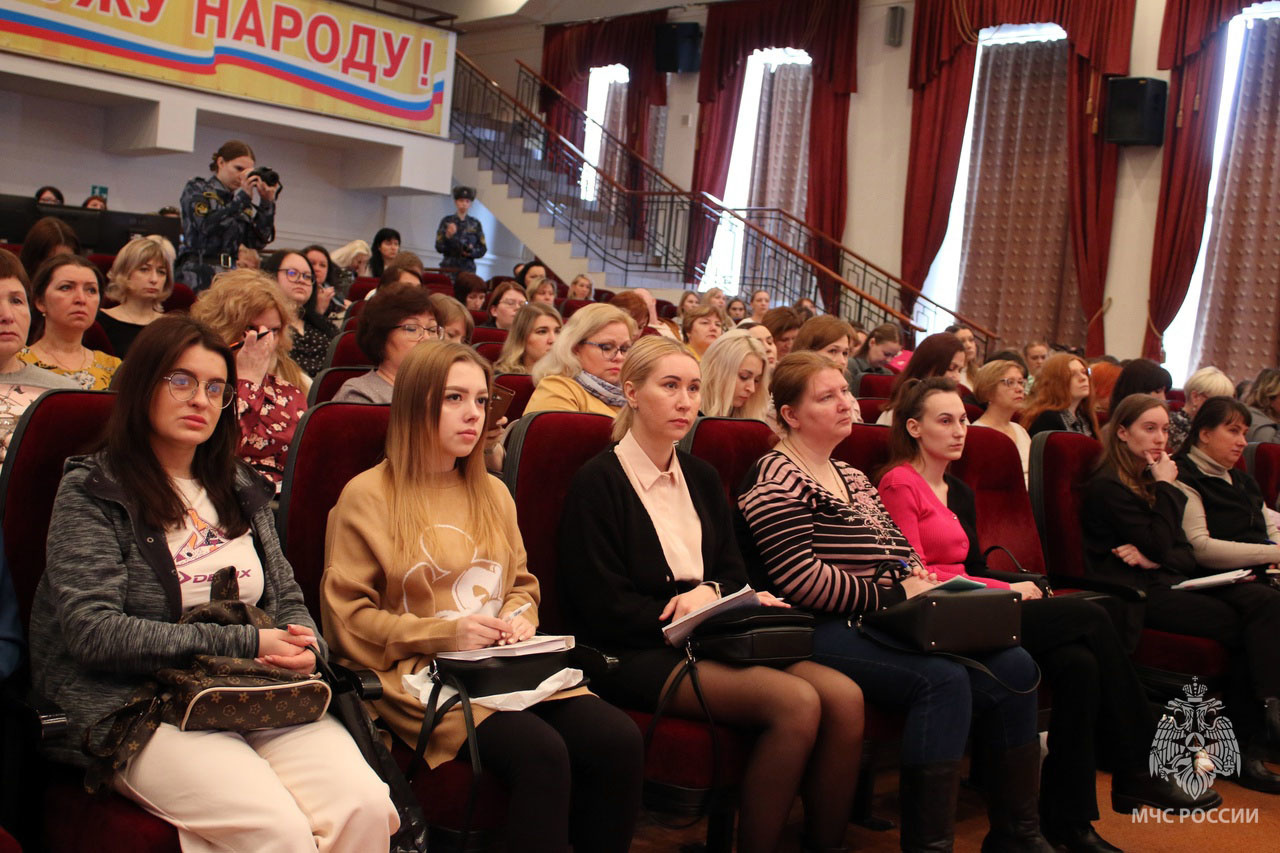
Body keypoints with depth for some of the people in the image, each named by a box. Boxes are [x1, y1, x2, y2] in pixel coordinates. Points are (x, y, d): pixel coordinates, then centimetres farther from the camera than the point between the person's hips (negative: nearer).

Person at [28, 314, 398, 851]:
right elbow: (93, 629, -10)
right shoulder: (91, 491, 2)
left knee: (365, 807, -23)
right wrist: (244, 643, -13)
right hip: (139, 707, -5)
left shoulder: (239, 489, 20)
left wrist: (303, 644, -4)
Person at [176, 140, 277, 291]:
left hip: (231, 276, 4)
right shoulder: (196, 189, 7)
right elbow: (207, 225, -12)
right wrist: (243, 197, -11)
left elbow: (257, 242, 6)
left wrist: (267, 203, -1)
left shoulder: (238, 200, 17)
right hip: (198, 275, -4)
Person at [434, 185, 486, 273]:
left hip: (468, 269, 1)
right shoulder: (446, 221, 5)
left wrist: (471, 252, -10)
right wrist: (447, 236, -19)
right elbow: (439, 248, -1)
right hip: (448, 268, -1)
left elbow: (483, 249, 10)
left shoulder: (475, 224, 8)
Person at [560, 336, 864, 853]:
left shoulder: (701, 478, 16)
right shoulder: (599, 482, -5)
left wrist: (709, 592, -6)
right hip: (635, 655, -6)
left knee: (844, 696, -19)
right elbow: (607, 609, -10)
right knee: (797, 702, -27)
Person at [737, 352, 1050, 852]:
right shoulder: (779, 479, -8)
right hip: (826, 632, -9)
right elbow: (801, 579, -19)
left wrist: (919, 577, 3)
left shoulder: (853, 478, 22)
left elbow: (900, 549, 27)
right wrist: (895, 595, -15)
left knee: (1013, 665, -7)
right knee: (943, 679, -30)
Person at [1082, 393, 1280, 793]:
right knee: (1243, 625, -22)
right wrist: (1167, 487, -5)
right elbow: (1159, 546, -12)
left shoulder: (1150, 480, 20)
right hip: (1134, 592, -7)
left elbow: (1185, 552, 14)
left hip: (1167, 580, 7)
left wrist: (1153, 559, -8)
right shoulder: (1108, 486, -5)